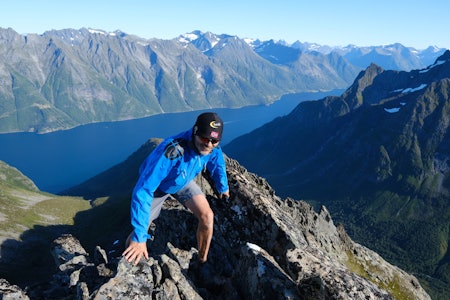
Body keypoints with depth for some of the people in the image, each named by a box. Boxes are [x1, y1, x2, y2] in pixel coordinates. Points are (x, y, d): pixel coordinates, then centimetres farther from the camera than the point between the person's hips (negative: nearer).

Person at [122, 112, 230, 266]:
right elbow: (143, 191, -46)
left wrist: (223, 187, 16)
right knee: (136, 239, -7)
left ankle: (202, 261, 9)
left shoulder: (213, 147, -26)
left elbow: (218, 165, 0)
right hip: (157, 185, -4)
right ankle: (129, 260, 29)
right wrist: (139, 237, -47)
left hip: (183, 182, 4)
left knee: (207, 216, -15)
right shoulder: (171, 152, -46)